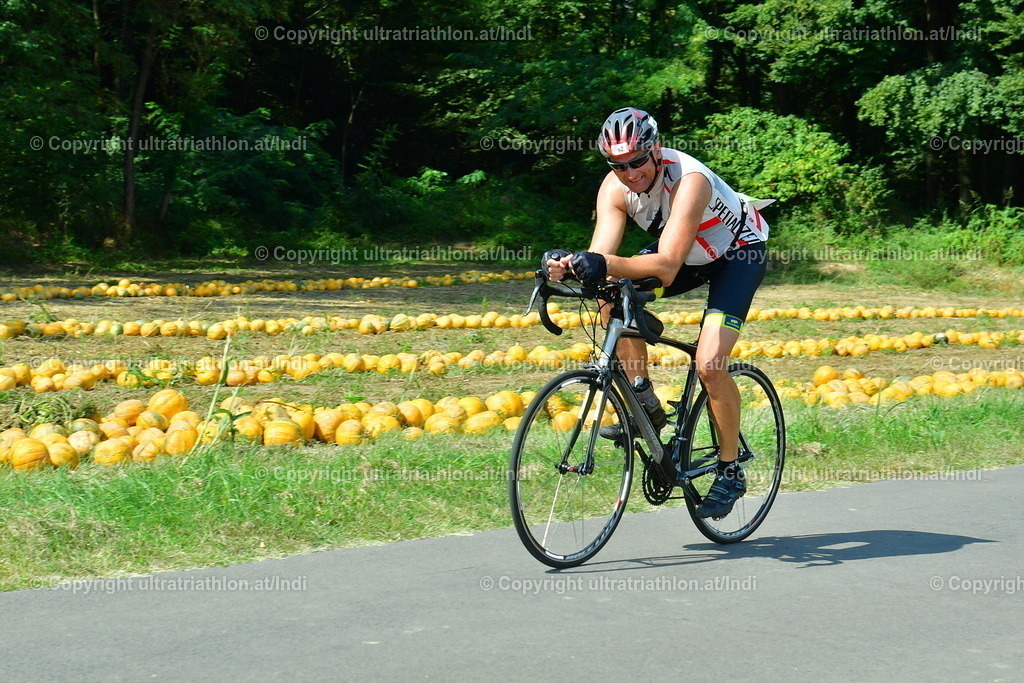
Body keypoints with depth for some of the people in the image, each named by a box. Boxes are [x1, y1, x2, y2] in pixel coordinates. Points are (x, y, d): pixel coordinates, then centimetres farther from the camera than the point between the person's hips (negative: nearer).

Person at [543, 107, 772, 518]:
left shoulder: (689, 180, -37)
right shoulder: (615, 187, -19)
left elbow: (667, 266, -46)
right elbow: (601, 255, -29)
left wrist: (606, 265, -61)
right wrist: (569, 264, -51)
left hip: (740, 251, -6)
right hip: (687, 253, 6)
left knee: (709, 365, -21)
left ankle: (730, 473, -3)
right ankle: (646, 405, -4)